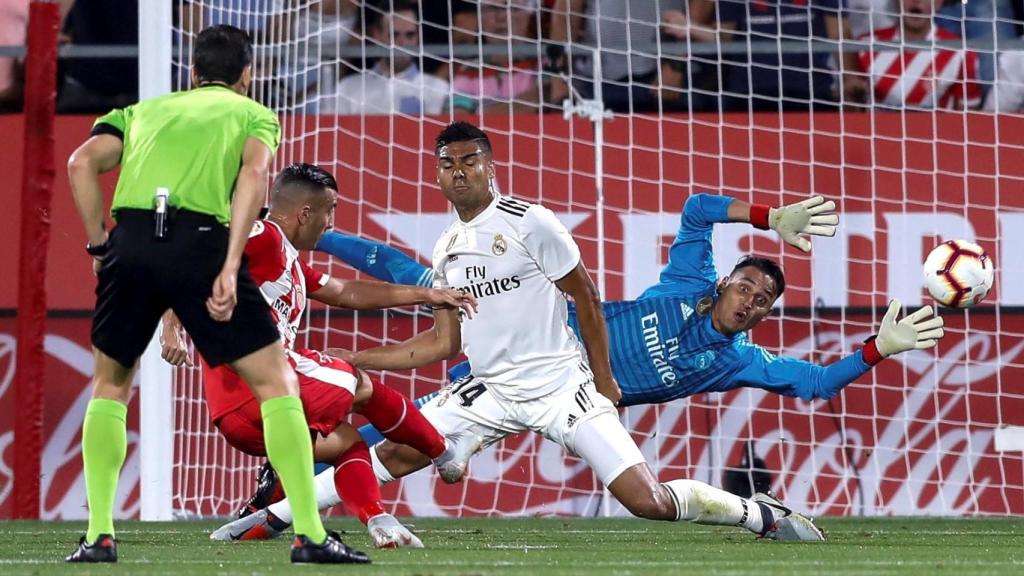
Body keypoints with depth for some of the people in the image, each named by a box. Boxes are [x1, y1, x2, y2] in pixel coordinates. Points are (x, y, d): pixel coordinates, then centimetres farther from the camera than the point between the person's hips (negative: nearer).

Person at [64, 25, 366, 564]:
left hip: (130, 242, 3)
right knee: (276, 382, 7)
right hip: (200, 242, -3)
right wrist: (230, 267, -10)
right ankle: (309, 534, 1)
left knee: (110, 386, 23)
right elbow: (254, 170, -1)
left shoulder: (146, 110, 30)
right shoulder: (253, 114, 23)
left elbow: (83, 162, 11)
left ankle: (98, 535, 15)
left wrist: (99, 246, 15)